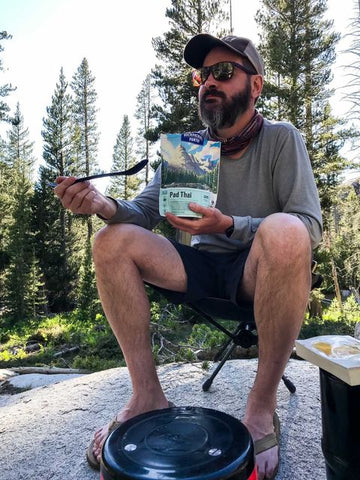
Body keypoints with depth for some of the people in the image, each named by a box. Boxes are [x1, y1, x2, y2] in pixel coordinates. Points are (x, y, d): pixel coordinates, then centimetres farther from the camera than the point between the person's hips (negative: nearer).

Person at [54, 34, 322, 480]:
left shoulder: (281, 138, -3)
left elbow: (311, 225, -14)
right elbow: (143, 210, 0)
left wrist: (228, 225, -28)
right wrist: (105, 205, -23)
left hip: (260, 273, -3)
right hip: (202, 268, 4)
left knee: (284, 231, -36)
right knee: (111, 242, -15)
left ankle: (262, 403, -20)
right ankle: (147, 396, -11)